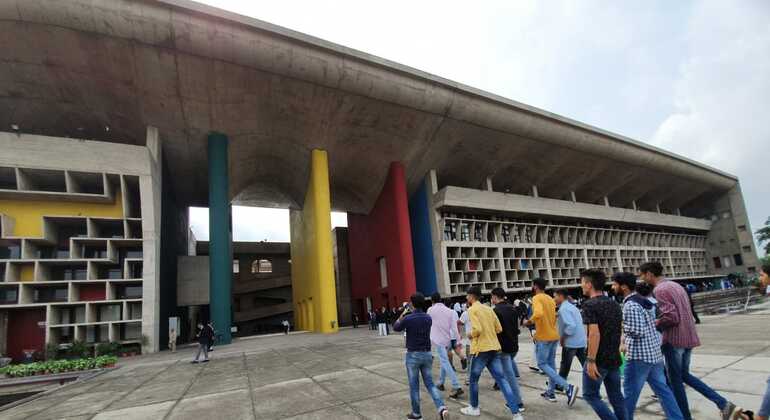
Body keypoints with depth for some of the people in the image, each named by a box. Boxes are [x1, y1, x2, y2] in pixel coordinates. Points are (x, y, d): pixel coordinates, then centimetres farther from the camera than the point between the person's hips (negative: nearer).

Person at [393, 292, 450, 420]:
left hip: (413, 355, -4)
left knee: (414, 386, 10)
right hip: (427, 354, 4)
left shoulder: (408, 318, -15)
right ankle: (442, 408, -5)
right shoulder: (428, 318, 0)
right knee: (430, 383, 13)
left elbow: (395, 328, 4)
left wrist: (403, 314, 11)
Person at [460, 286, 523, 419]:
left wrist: (470, 335, -2)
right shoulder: (489, 309, 12)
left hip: (481, 349, -6)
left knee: (473, 379, 14)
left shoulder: (472, 310, -9)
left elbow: (477, 329, -21)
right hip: (494, 348, 6)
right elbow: (499, 329, 12)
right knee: (501, 379, 4)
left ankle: (474, 408, 27)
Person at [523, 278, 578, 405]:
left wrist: (529, 321, -16)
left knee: (542, 364, -1)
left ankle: (568, 387, -12)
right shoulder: (550, 299, 13)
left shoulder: (536, 298, -14)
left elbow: (538, 313, -32)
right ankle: (551, 392, 21)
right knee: (551, 363, 15)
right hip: (554, 335, 9)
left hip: (543, 337, -8)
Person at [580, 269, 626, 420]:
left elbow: (594, 333, -25)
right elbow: (621, 328, 15)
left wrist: (591, 361, -22)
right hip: (614, 358, 7)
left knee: (590, 395, 7)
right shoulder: (614, 303, 8)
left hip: (598, 360, -7)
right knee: (616, 396, 15)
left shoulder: (590, 304, -17)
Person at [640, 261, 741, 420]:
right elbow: (682, 312, 18)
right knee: (685, 375, 22)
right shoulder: (675, 285, 12)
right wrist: (659, 321, 15)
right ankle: (724, 404, 14)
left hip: (673, 339, -9)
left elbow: (670, 317, -23)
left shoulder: (659, 289, -17)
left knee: (675, 380, 6)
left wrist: (654, 325, -8)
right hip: (688, 337, 9)